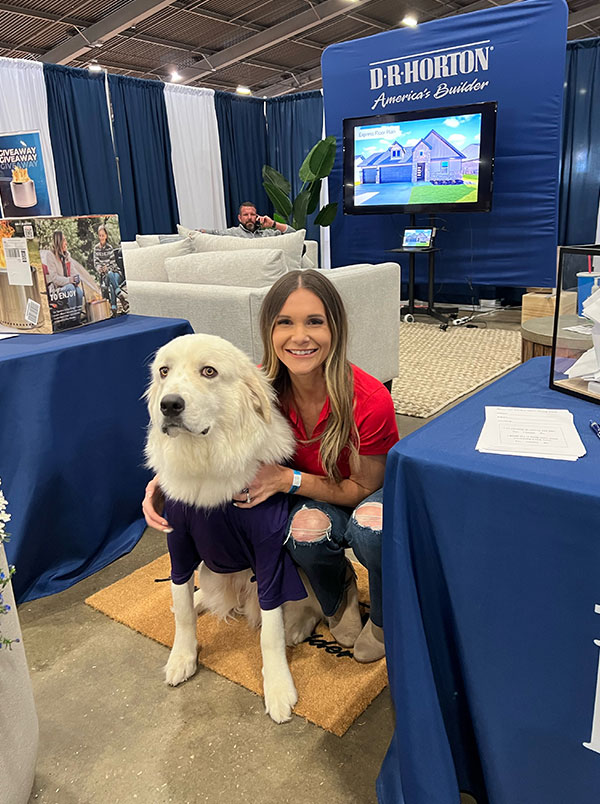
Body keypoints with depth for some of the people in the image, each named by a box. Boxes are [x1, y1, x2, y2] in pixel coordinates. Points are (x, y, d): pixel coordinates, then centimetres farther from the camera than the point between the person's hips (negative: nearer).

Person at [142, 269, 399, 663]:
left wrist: (288, 479, -33)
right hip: (313, 499, 2)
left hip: (376, 492, -2)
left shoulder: (370, 401, -32)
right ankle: (339, 598, 6)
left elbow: (364, 487, -19)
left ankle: (386, 622, 0)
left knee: (370, 527, -35)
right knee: (306, 531, -31)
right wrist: (164, 480, -25)